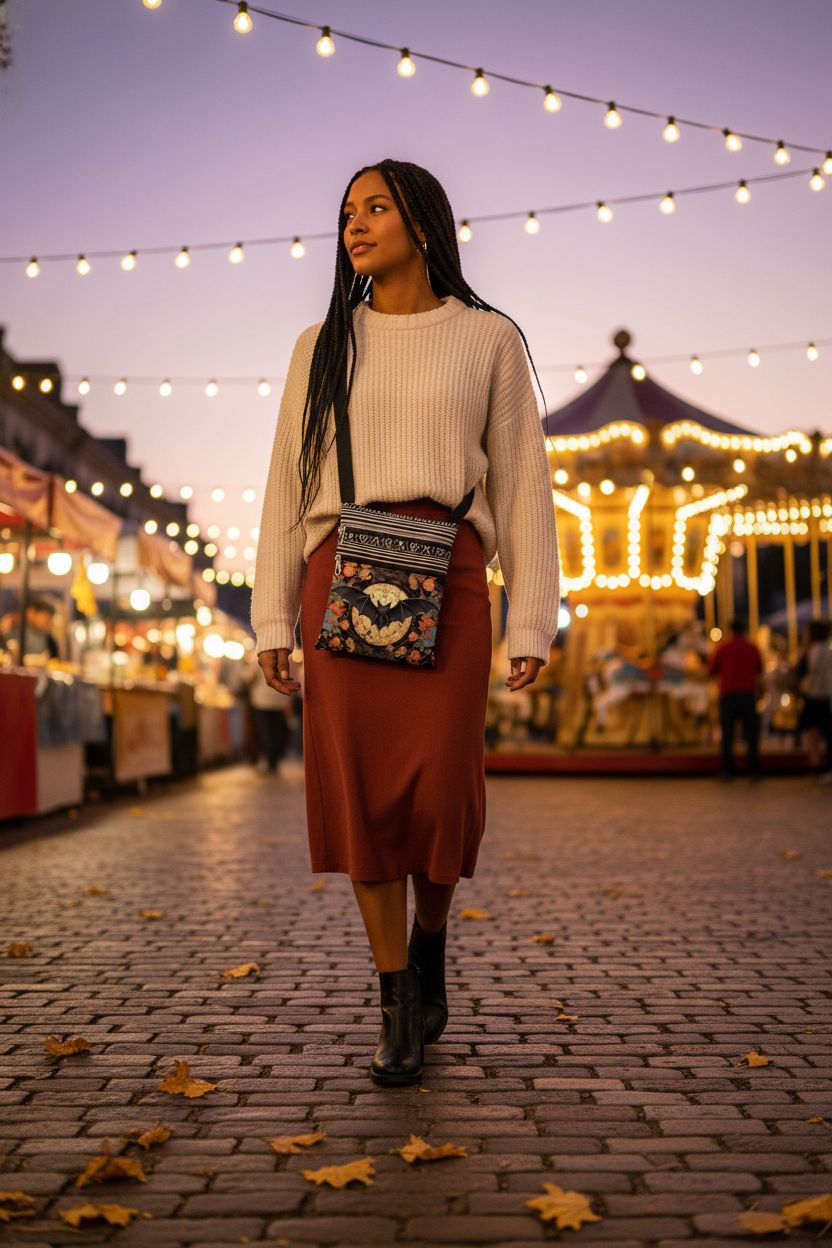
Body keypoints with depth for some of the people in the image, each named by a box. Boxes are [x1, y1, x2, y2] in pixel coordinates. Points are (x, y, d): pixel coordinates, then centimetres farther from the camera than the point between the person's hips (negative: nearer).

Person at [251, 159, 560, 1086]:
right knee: (362, 792, -4)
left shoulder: (487, 339, 10)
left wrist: (532, 624, -1)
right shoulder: (322, 346, 15)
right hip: (341, 577, 2)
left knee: (438, 790, -9)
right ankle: (398, 1012, 8)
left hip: (446, 576, -2)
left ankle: (429, 943, 24)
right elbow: (287, 487, 13)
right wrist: (271, 621, 5)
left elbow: (523, 484, 6)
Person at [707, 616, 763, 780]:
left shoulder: (723, 648, -4)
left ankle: (727, 771, 1)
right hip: (748, 694, 1)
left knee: (727, 735, 4)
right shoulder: (753, 648, 2)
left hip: (728, 694, -1)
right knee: (751, 734, 5)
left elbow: (712, 670, 4)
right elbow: (759, 671, 15)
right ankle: (754, 770, 1)